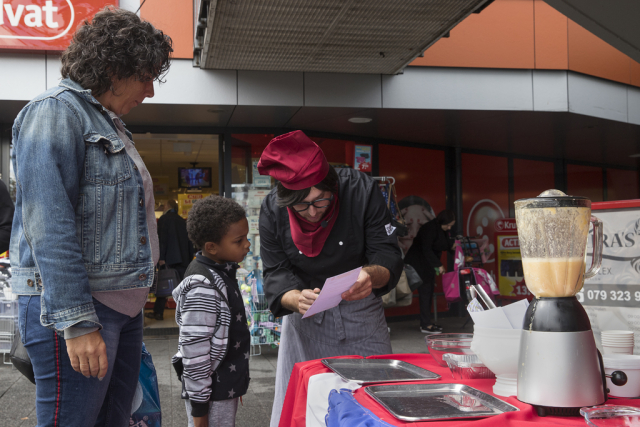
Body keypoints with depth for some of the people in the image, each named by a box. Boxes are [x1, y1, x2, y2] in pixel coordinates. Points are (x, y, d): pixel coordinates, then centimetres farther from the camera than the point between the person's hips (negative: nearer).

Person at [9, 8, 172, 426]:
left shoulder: (111, 124, 20)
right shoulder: (56, 111, -9)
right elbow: (49, 226, -19)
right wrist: (77, 322, -22)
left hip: (123, 305, 9)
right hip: (71, 304, -9)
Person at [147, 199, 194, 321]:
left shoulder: (164, 219, -1)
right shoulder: (183, 221, 13)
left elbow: (162, 239, -9)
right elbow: (189, 241, 13)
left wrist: (161, 258, -11)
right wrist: (190, 259, 16)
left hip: (169, 260, -4)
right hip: (183, 259, 4)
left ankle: (158, 313, 1)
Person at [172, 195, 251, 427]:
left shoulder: (221, 272, 7)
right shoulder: (203, 288, -23)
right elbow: (193, 350, -23)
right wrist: (199, 406, -19)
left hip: (227, 388, 9)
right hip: (211, 395, -9)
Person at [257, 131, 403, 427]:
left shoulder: (361, 190, -19)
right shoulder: (272, 210, -14)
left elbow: (389, 257, -17)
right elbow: (275, 273, -12)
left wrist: (372, 276, -40)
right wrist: (296, 299, -34)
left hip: (361, 311, 0)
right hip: (306, 314, 1)